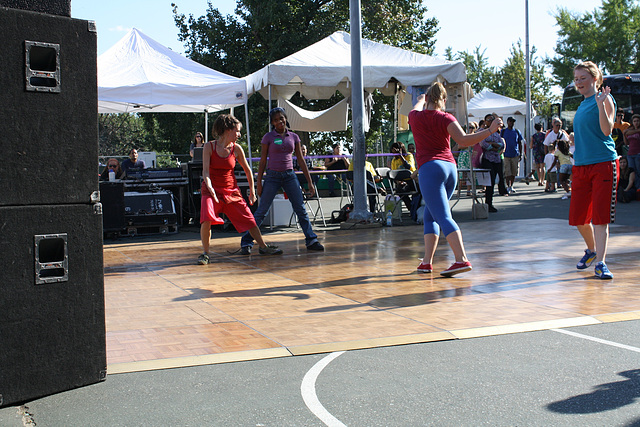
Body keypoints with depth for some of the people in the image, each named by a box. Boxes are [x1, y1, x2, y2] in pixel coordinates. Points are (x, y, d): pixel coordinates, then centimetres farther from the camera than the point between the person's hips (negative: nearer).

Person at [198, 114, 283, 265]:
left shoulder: (236, 149, -2)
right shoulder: (209, 147, -8)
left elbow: (247, 170, 10)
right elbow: (205, 171, -15)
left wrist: (252, 191, 12)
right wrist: (210, 188, -31)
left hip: (231, 190, 3)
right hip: (211, 190, -3)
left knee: (248, 219, 4)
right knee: (207, 219, -24)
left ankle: (263, 246, 20)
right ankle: (205, 253, -8)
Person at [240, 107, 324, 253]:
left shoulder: (294, 137, 8)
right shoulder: (268, 137, 1)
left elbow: (301, 161, 10)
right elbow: (263, 161, 2)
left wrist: (310, 182, 7)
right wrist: (259, 183, -2)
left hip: (290, 175, 3)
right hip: (273, 176, -2)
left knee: (301, 209, -2)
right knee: (262, 211, -2)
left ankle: (311, 241, 5)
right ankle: (246, 242, 6)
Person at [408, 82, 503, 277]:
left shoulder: (415, 117, 6)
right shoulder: (446, 118, 4)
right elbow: (463, 141, -12)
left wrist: (421, 100, 55)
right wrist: (490, 130, -11)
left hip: (430, 168, -4)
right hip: (450, 167, 4)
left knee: (444, 217, -13)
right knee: (430, 216, 16)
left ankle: (462, 260, -27)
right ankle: (427, 262, 12)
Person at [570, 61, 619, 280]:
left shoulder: (604, 99, -4)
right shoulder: (582, 105, 17)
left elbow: (607, 130, -17)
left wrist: (601, 103, -27)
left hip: (604, 164, -7)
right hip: (581, 166, 7)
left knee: (600, 216, -8)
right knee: (578, 216, 7)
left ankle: (600, 263, -4)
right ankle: (592, 250, 31)